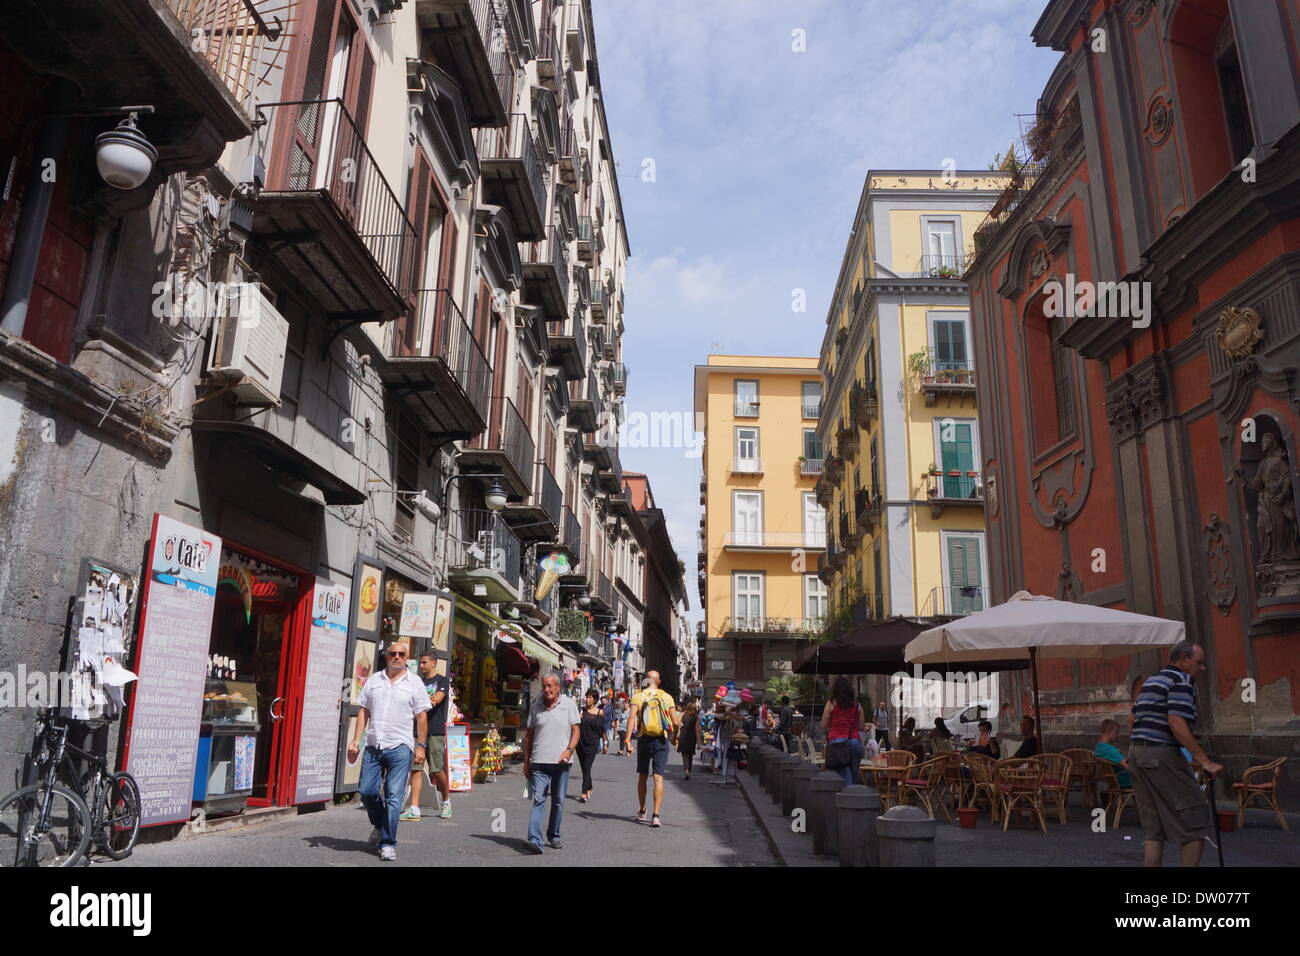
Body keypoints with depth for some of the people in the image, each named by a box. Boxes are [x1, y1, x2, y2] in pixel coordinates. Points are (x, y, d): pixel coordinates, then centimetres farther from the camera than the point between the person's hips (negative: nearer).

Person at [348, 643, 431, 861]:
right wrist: (356, 740, 5)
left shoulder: (414, 683, 3)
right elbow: (363, 711, 12)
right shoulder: (373, 680, 11)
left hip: (399, 747, -3)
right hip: (373, 745, 3)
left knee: (394, 796, -4)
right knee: (367, 792, 4)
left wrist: (420, 746, -4)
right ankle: (380, 825, 32)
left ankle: (388, 843, 5)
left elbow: (421, 716, 2)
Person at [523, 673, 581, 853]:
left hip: (561, 761, 0)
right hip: (539, 761, 0)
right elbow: (528, 734, 12)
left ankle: (554, 836, 24)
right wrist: (526, 761, 9)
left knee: (558, 801, 9)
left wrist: (569, 750, -16)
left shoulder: (569, 704, 3)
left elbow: (576, 730, 1)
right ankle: (535, 840, -14)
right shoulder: (536, 705, 8)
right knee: (538, 800, -9)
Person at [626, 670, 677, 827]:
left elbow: (632, 718, -15)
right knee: (658, 777, -2)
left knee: (642, 776, 15)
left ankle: (642, 812, 28)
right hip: (661, 740, 0)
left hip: (644, 739, 1)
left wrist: (628, 739, -18)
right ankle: (655, 815, -12)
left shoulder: (638, 696, 0)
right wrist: (674, 737, 15)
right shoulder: (666, 697, 2)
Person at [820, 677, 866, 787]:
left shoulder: (831, 703, 0)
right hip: (855, 741, 3)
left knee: (844, 776, -4)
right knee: (852, 776, 14)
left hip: (837, 741, -3)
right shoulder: (857, 705, 7)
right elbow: (862, 727, 12)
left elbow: (824, 726, 2)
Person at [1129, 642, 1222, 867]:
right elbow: (1176, 723, -19)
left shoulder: (1151, 680, 20)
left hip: (1137, 753, 9)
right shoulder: (1182, 680, -7)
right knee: (1194, 822, -1)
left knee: (1153, 828, 10)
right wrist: (1205, 761, -19)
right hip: (1162, 755, -9)